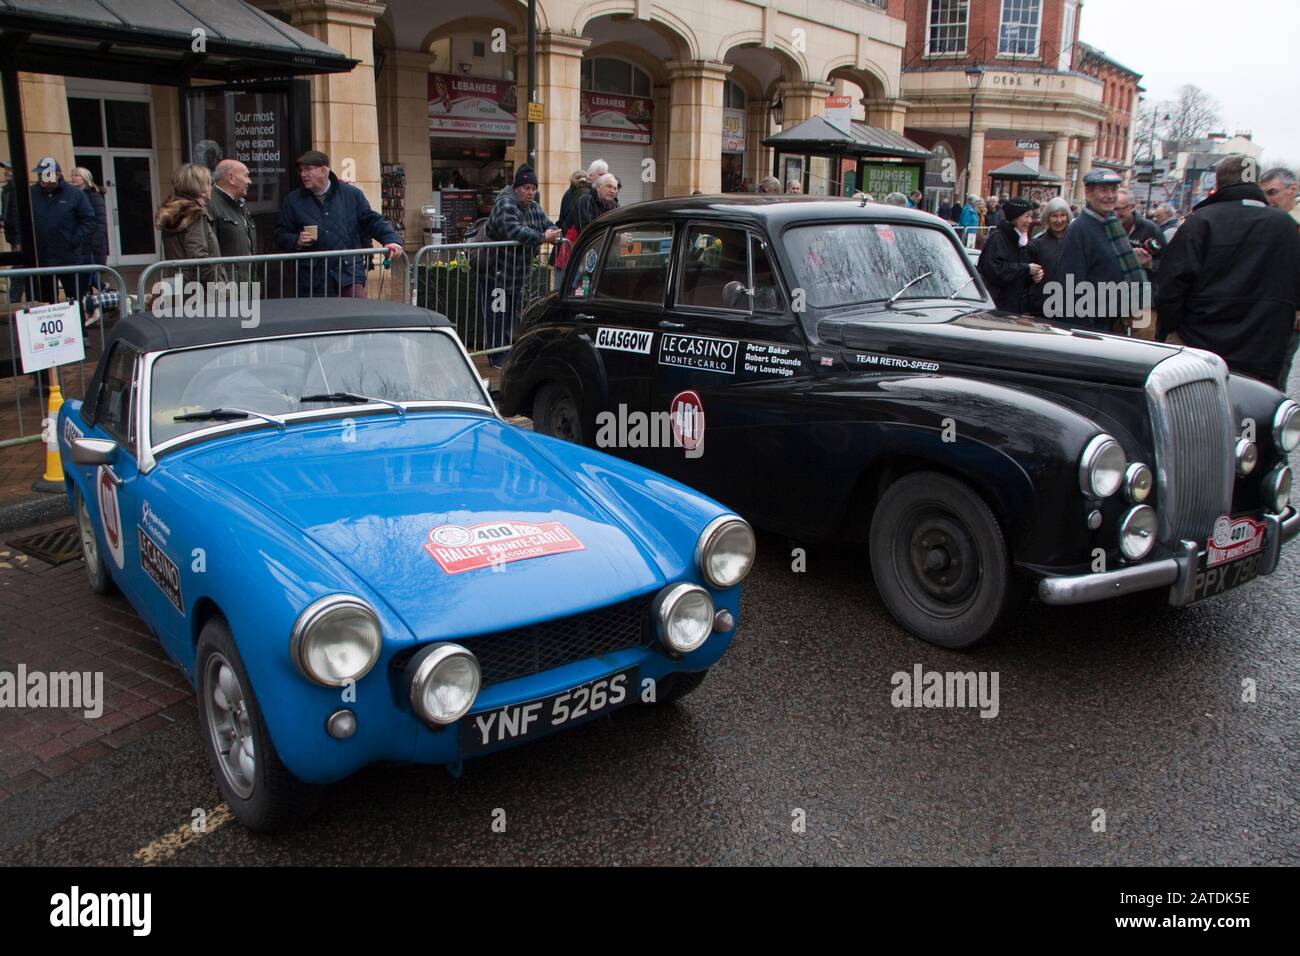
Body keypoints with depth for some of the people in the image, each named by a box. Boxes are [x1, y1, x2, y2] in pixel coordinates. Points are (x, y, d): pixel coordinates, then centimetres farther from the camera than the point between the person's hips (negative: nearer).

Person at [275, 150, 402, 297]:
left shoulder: (352, 194, 7)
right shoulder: (293, 201, 10)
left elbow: (373, 221, 8)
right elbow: (280, 234, 13)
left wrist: (391, 239, -7)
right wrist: (296, 241, -8)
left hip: (349, 272, -1)